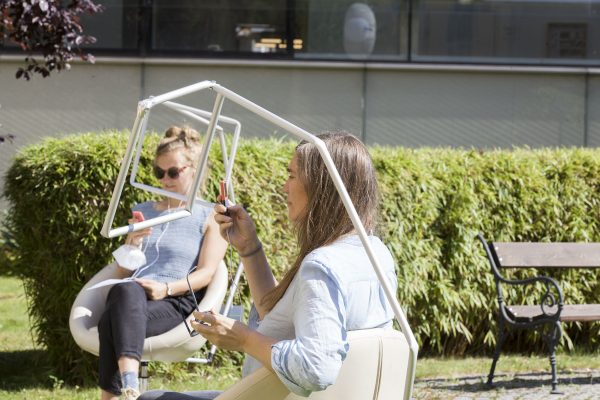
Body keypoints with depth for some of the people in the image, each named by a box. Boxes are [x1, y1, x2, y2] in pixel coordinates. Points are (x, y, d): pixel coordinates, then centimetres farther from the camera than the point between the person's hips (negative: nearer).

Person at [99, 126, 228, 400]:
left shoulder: (209, 218, 14)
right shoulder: (144, 212, 27)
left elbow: (206, 273, 1)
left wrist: (167, 288, -16)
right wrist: (134, 242, 3)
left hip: (177, 300, -3)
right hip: (130, 295, 3)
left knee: (113, 323, -37)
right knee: (126, 290, -39)